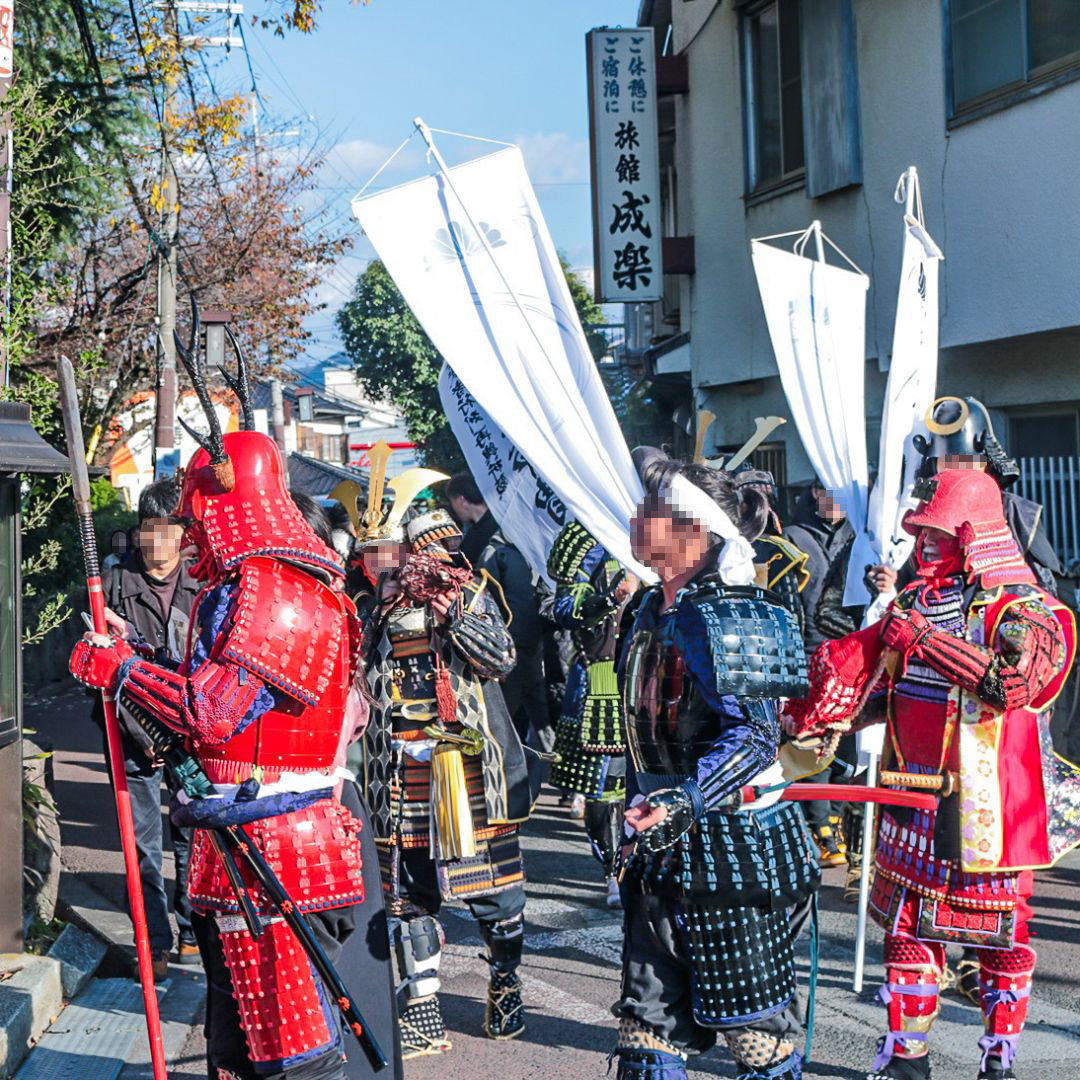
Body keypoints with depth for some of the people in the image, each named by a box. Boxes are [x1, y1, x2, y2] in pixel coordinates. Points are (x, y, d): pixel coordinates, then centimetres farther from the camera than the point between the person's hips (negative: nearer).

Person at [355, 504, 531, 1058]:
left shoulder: (467, 592, -1)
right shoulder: (375, 611, 14)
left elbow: (502, 658, -14)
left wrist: (451, 616, -21)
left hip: (466, 766, -4)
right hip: (399, 775, 5)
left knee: (491, 884, 2)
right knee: (408, 892, 5)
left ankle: (505, 986, 24)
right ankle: (421, 1012, 13)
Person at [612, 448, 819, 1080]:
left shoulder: (721, 617, -18)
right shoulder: (655, 613, 10)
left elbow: (755, 737, -25)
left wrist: (682, 803, -34)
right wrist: (640, 809, 24)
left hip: (734, 844, -9)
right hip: (667, 847, 9)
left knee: (755, 1019, 3)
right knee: (649, 1016, 12)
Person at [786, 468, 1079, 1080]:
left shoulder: (1025, 610, -9)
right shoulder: (915, 604, 11)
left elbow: (1014, 680, -28)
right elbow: (867, 683, 21)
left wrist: (928, 639, -26)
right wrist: (814, 716, 7)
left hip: (990, 805, -6)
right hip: (914, 798, 6)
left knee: (1002, 936, 6)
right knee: (908, 927, 10)